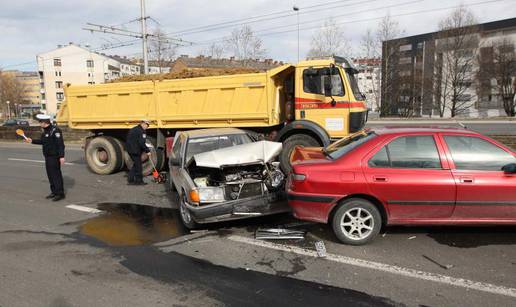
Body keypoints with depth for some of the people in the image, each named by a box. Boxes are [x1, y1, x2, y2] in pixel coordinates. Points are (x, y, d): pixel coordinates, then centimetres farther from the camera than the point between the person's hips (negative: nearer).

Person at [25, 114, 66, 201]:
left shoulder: (55, 130, -18)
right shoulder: (45, 131, 12)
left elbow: (60, 144, -22)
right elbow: (42, 141, 26)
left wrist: (62, 156, -25)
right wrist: (32, 141, 24)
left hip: (54, 157, -10)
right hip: (48, 156, 10)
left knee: (56, 174, -6)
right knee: (50, 174, 14)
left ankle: (60, 193, 0)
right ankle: (54, 192, 24)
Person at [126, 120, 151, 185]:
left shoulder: (134, 129, 17)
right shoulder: (141, 131, -14)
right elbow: (141, 143, -21)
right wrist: (147, 151, -13)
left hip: (130, 149, 10)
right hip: (135, 150, -10)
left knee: (135, 164, 17)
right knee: (138, 165, -1)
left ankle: (130, 180, 17)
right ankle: (139, 181, 5)